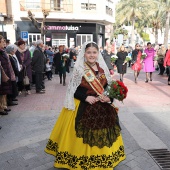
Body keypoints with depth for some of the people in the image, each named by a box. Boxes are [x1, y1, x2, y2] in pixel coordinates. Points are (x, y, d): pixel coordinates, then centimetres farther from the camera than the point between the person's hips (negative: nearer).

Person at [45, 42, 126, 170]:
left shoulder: (103, 68, 4)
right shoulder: (79, 69, -8)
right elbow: (73, 90, -8)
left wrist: (109, 97, -10)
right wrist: (85, 97, -20)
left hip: (102, 107, 4)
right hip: (83, 107, -4)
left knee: (102, 136, 13)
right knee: (85, 135, 1)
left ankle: (104, 158, 33)